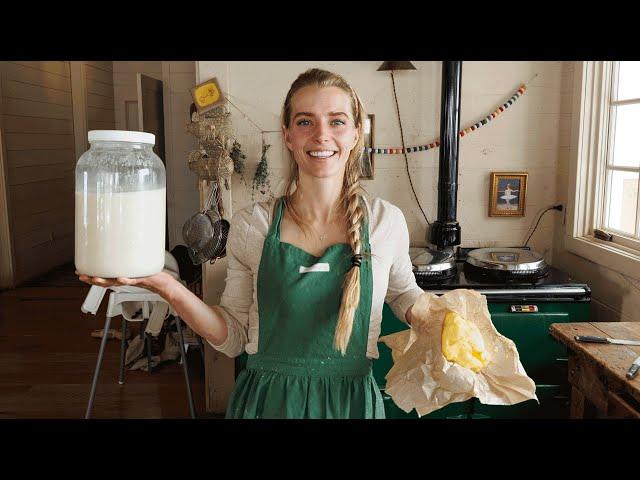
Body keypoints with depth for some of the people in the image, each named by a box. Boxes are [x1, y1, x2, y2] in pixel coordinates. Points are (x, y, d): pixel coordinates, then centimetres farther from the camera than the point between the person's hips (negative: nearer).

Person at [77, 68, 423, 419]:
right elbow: (234, 338, -4)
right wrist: (168, 288, -18)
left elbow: (402, 294, 11)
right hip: (267, 400, 0)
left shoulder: (387, 221, -8)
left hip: (352, 401, 1)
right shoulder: (251, 225, -10)